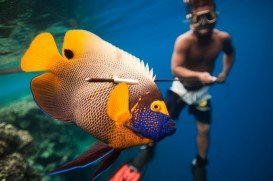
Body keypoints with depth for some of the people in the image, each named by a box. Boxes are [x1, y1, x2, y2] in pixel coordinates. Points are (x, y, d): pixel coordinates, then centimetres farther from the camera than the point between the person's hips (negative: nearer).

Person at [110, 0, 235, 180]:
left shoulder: (223, 38, -13)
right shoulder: (184, 40, -26)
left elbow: (230, 52, 10)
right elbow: (175, 68, -27)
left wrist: (224, 73, 1)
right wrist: (198, 75, -40)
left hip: (202, 90, 3)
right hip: (181, 87, -3)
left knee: (204, 129, 7)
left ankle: (200, 164, 31)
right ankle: (148, 149, 26)